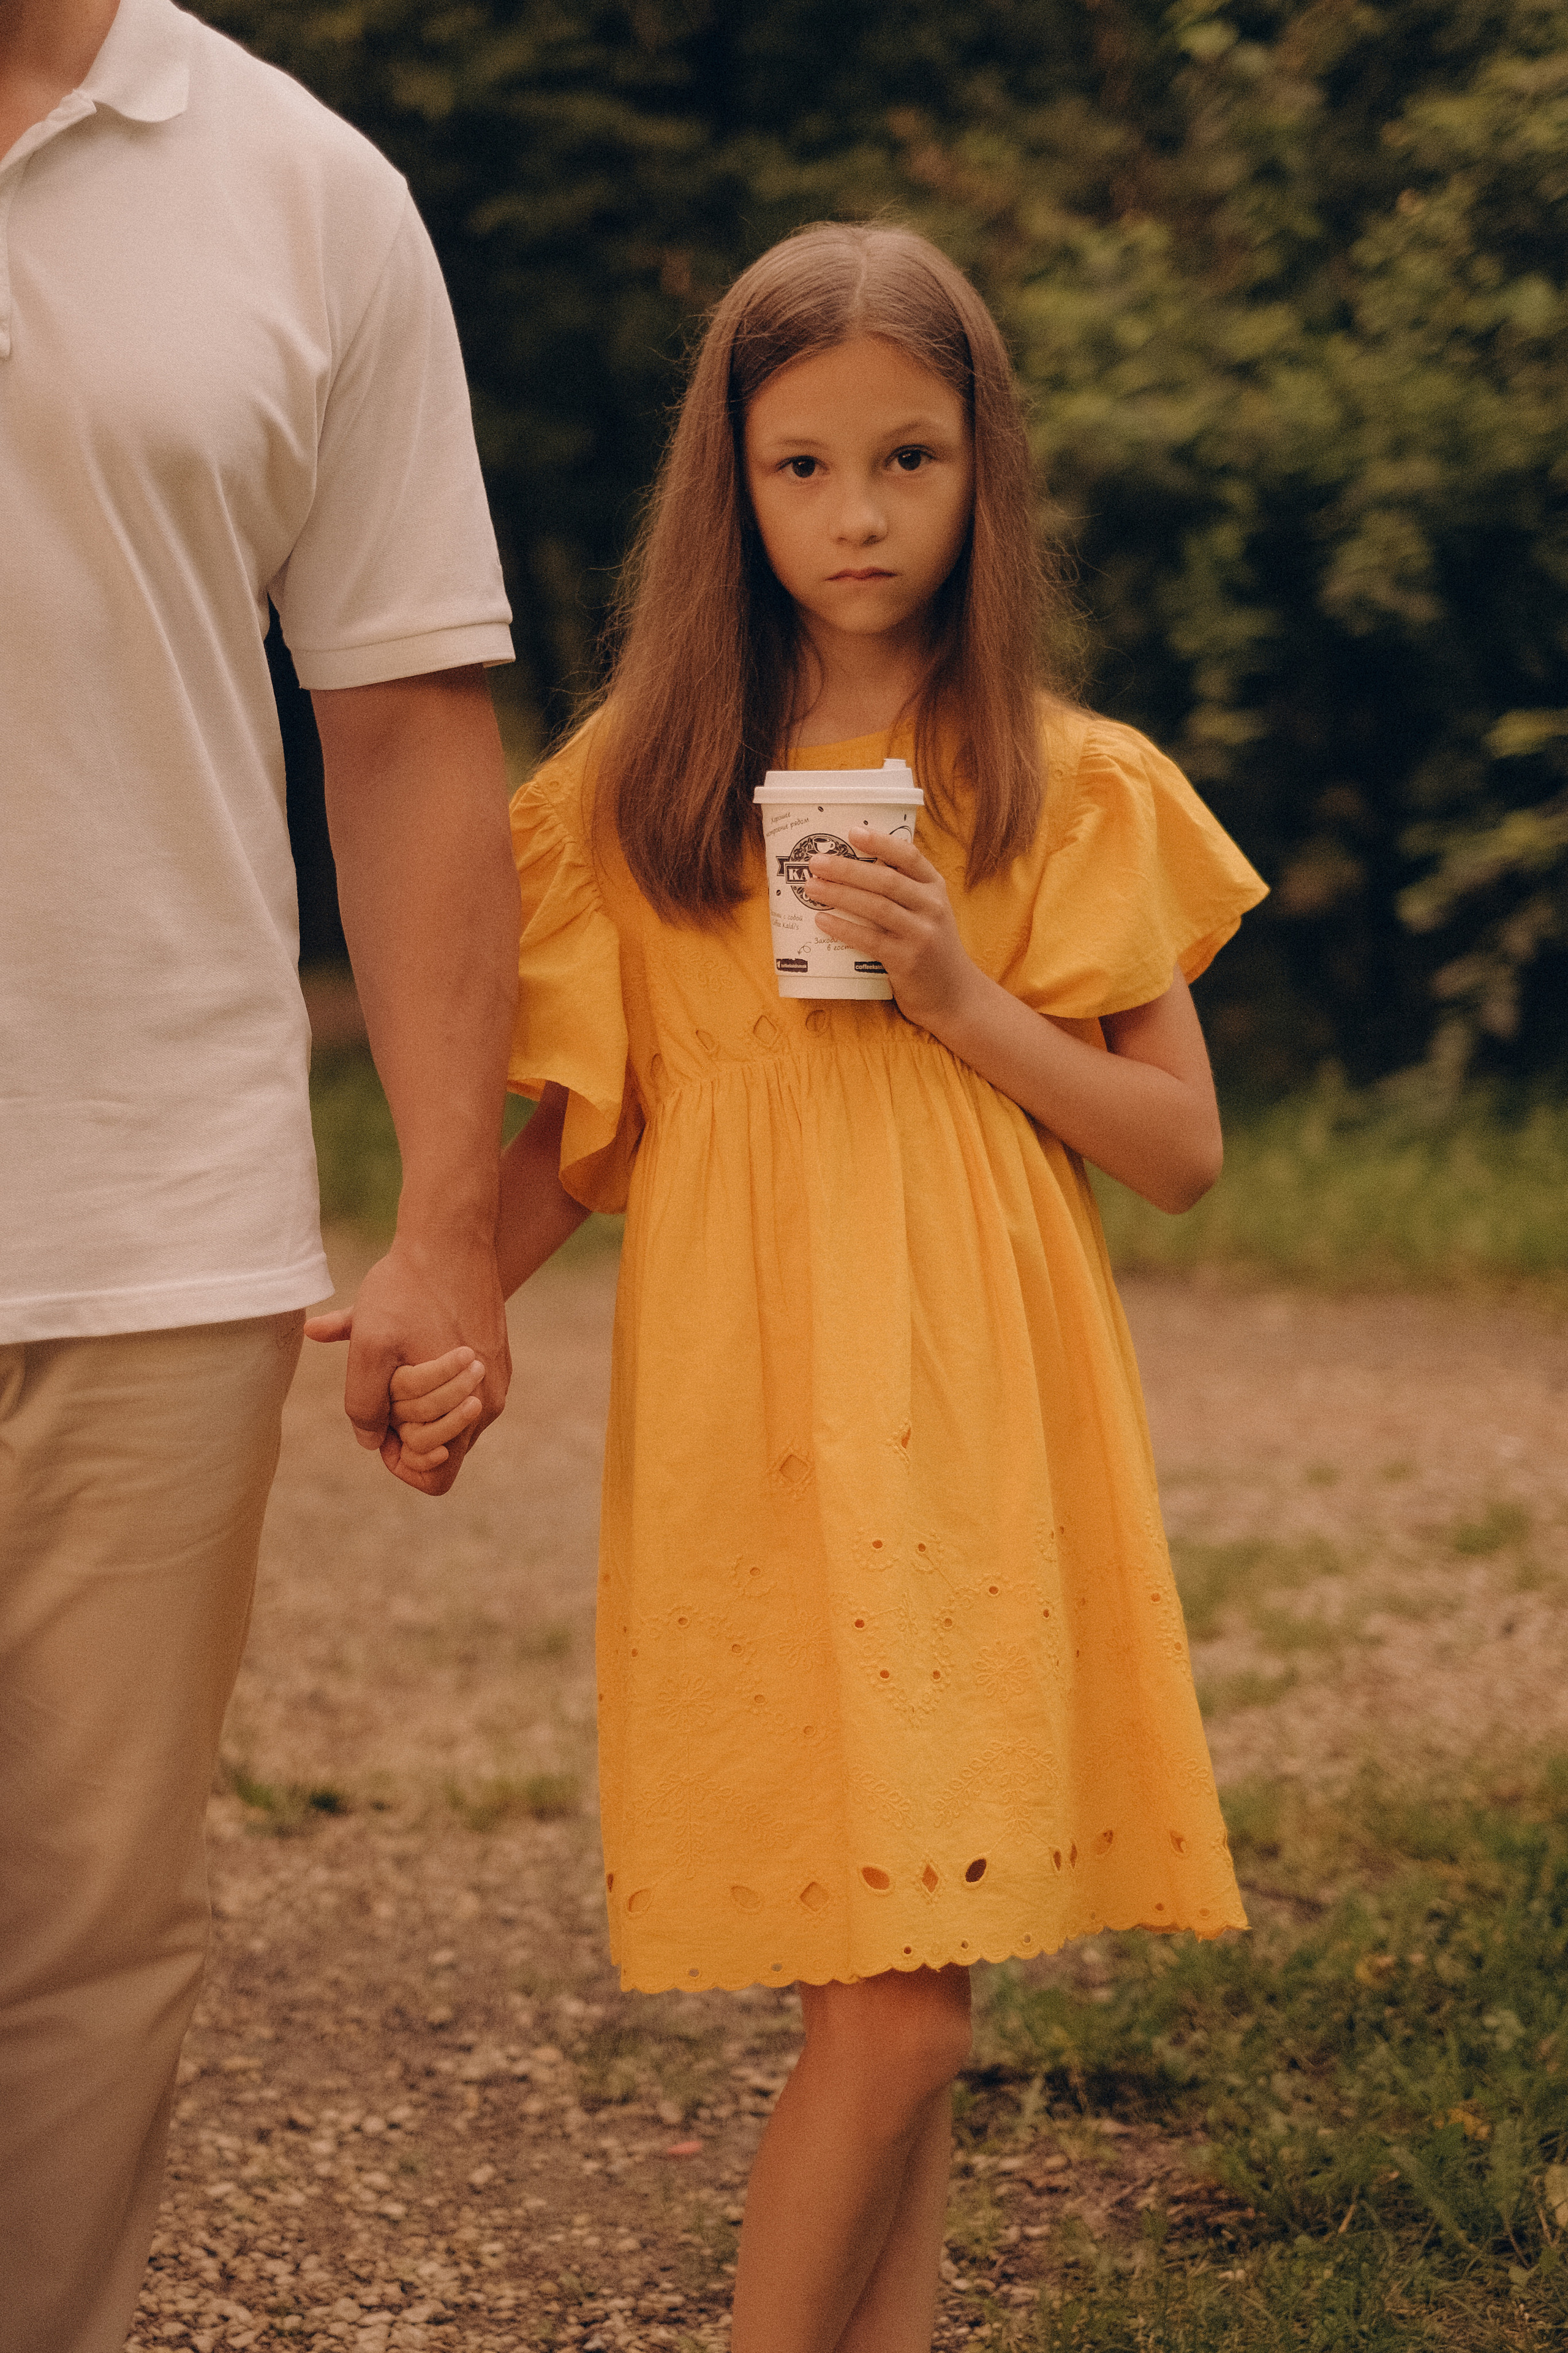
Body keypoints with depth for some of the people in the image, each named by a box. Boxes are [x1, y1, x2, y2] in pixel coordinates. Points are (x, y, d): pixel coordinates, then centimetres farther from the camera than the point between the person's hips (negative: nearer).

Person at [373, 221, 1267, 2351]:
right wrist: (451, 1320, -9)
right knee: (889, 2011, -3)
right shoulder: (635, 794, 7)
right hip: (743, 1442, 0)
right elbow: (569, 1132, 9)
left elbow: (1182, 1149, 6)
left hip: (978, 1439, 0)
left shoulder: (1077, 795, 6)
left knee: (898, 1995, -4)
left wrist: (964, 1000, -8)